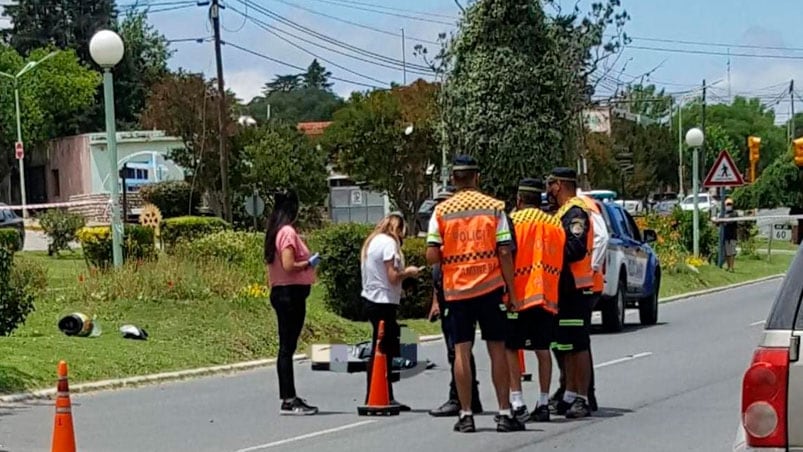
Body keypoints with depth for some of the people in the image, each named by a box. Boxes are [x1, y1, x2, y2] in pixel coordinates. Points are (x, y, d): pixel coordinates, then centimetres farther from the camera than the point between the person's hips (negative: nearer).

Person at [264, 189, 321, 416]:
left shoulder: (274, 231, 13)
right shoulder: (288, 232, -15)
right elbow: (288, 266, -22)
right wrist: (309, 263, -8)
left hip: (280, 293, 10)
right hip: (291, 293, -10)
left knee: (287, 347, 12)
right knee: (287, 348, -7)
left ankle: (290, 397, 17)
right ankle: (288, 401, -5)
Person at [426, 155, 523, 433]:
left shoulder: (441, 211, 0)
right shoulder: (494, 208, -1)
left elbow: (432, 257, -5)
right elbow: (505, 253, -5)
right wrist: (511, 291, 1)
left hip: (456, 290, 0)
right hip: (490, 287, 0)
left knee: (461, 351, 3)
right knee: (497, 349, 6)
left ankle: (466, 415, 2)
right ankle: (504, 414, 5)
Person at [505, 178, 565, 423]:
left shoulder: (512, 221, -4)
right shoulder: (555, 224, 11)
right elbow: (561, 261, 12)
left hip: (518, 295, -5)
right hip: (547, 296, 5)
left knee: (510, 348, 0)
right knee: (543, 350, 10)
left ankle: (517, 403, -9)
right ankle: (543, 403, 10)